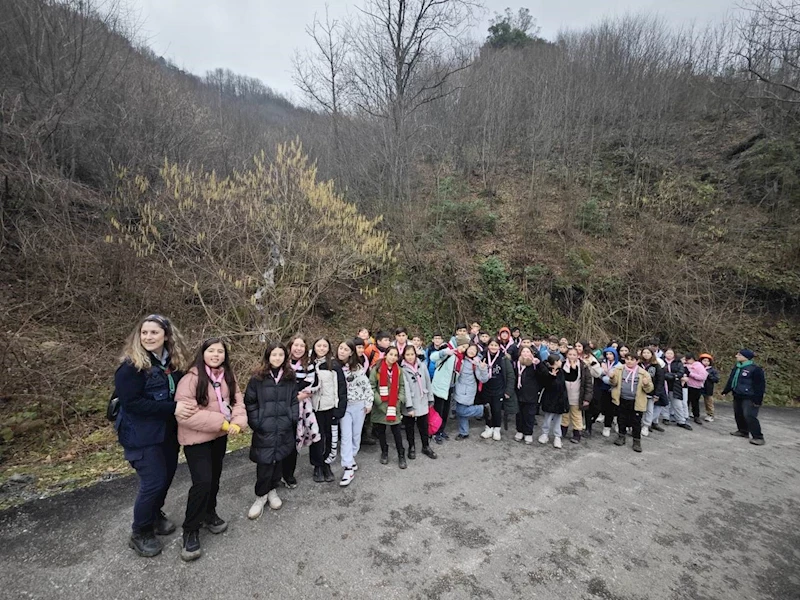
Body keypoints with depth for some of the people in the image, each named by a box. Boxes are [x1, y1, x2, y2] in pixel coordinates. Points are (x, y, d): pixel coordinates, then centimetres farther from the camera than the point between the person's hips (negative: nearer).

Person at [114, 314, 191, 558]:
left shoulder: (174, 363, 1)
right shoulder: (131, 366, -18)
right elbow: (131, 402, -24)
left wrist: (185, 406, -10)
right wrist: (172, 408, -28)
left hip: (167, 431, 6)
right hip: (141, 434, -6)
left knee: (167, 475, 15)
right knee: (153, 482, -3)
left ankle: (155, 515, 41)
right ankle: (140, 534, 20)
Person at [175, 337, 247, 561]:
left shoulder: (227, 377, 2)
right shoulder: (191, 378, -21)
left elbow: (237, 401, -1)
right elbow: (185, 413, -27)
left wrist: (237, 422, -22)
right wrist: (222, 423, -27)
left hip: (220, 436, 7)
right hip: (196, 438, -7)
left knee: (214, 478, 19)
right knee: (202, 481, -11)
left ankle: (209, 514, 41)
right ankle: (190, 530, 9)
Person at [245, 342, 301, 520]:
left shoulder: (290, 377, 3)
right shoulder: (258, 378, -6)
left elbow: (294, 400, 8)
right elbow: (250, 402, -2)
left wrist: (293, 418, 0)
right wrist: (255, 422, -6)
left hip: (284, 428, 3)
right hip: (264, 429, -3)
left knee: (279, 460, 13)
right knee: (265, 463, 1)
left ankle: (272, 491, 33)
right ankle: (260, 496, 21)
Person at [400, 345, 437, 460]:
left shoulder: (422, 366, -1)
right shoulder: (402, 369, -12)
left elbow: (428, 383, 6)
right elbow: (406, 388, -17)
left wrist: (430, 399, 8)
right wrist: (409, 406, -19)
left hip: (422, 403, 3)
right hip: (409, 404, -3)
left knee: (424, 426, 14)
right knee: (409, 427, 13)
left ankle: (426, 446, 33)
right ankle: (411, 447, 33)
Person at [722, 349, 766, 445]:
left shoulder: (755, 369, -15)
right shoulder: (737, 368, 11)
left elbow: (760, 385, -15)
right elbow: (731, 381, 20)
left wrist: (757, 399, -17)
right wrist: (725, 391, 21)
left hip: (749, 398, -9)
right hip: (737, 396, 9)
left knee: (749, 416, -13)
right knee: (738, 414, 15)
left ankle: (758, 437, -5)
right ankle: (743, 431, 29)